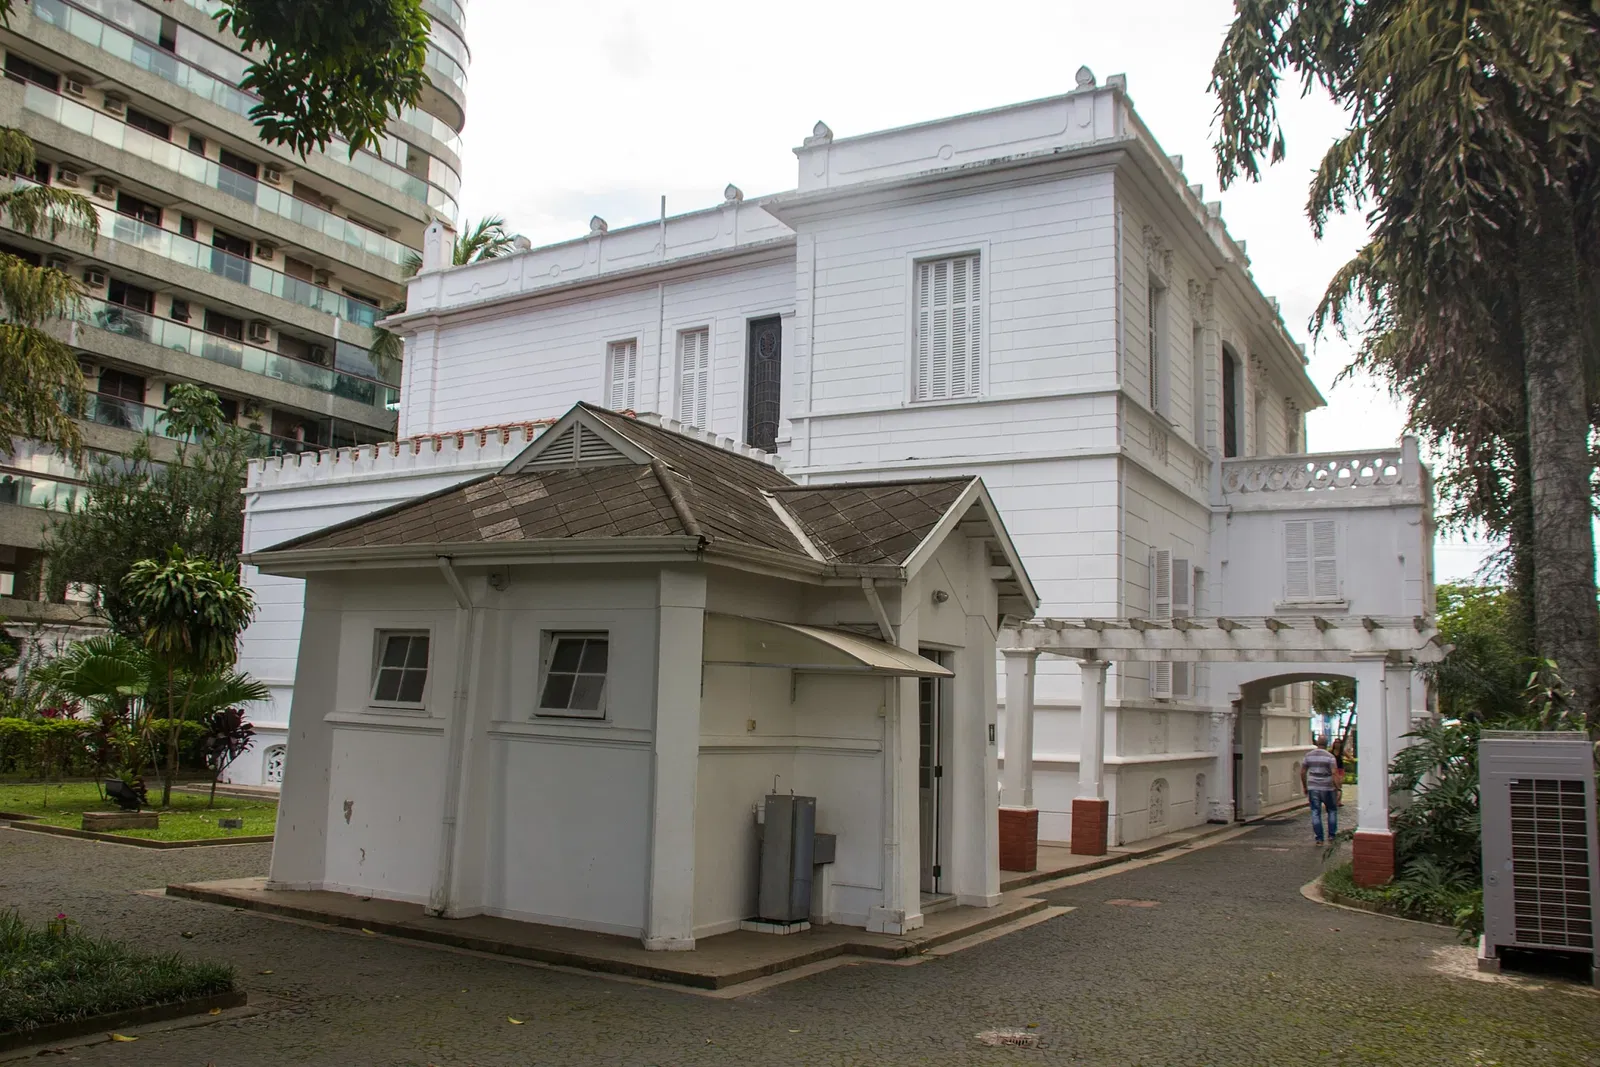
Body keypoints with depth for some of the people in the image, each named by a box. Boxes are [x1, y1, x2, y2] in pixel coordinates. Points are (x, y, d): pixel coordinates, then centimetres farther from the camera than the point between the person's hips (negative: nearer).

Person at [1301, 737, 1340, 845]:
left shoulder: (1309, 755, 2)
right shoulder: (1330, 756, -9)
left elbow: (1302, 772, 5)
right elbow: (1334, 774, -16)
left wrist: (1305, 787, 15)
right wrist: (1337, 789, -10)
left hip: (1313, 788, 2)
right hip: (1327, 788, -2)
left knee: (1315, 813, 5)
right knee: (1332, 810, 18)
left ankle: (1319, 838, 3)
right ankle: (1331, 835, 16)